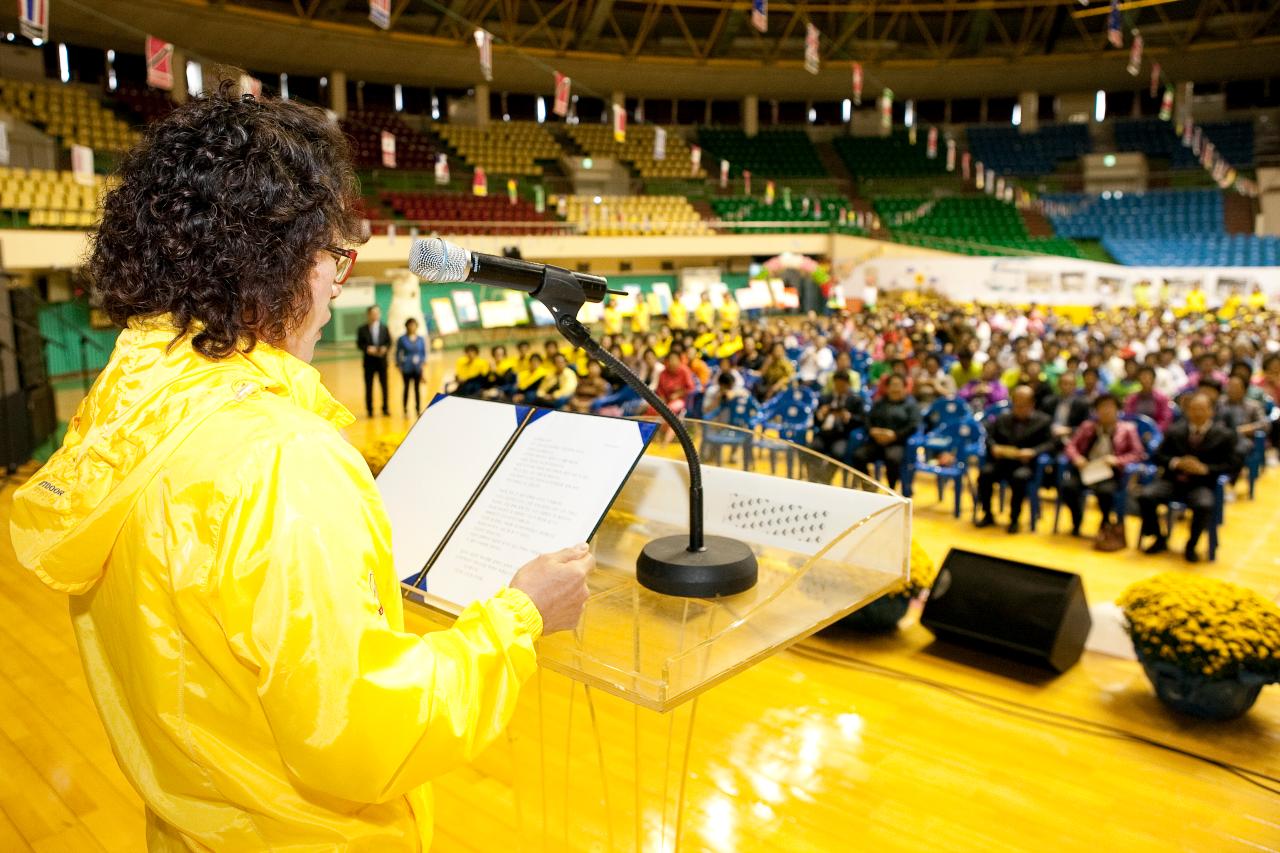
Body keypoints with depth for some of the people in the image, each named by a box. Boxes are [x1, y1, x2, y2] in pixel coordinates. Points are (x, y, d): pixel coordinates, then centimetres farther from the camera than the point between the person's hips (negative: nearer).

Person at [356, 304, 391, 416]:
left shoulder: (384, 328, 5)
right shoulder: (362, 329, -1)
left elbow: (389, 342, 4)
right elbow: (359, 344, -3)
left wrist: (384, 348, -16)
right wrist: (367, 348, -20)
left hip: (382, 360, 2)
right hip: (369, 361, -2)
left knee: (384, 386, 6)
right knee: (369, 387, 3)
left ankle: (385, 408, 17)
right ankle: (369, 410, 13)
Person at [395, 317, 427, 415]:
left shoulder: (421, 339, 4)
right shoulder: (402, 339, -3)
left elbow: (424, 352, 9)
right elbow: (398, 353, 2)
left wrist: (423, 362, -4)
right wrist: (399, 365, -2)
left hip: (418, 368, 2)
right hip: (407, 368, -2)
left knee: (417, 388, 6)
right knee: (407, 388, 5)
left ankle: (418, 409, 13)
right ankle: (405, 409, 12)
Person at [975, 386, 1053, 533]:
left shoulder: (1043, 421, 9)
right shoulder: (1002, 419, 19)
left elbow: (1049, 444, 0)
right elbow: (990, 437, 14)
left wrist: (1033, 452, -20)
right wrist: (993, 447, -10)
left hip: (1026, 464, -3)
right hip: (1002, 461, 3)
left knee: (1019, 478, -37)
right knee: (984, 473, -28)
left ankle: (1014, 519, -18)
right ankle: (987, 515, -9)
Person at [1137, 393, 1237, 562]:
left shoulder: (1224, 435, 5)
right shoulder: (1174, 431, 10)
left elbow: (1229, 465, 1)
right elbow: (1158, 456, 10)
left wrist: (1204, 469, -16)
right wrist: (1175, 462, -12)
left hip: (1202, 484, -2)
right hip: (1172, 480, 2)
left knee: (1204, 505, -36)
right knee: (1145, 496, -25)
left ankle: (1191, 546, -7)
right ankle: (1159, 539, 1)